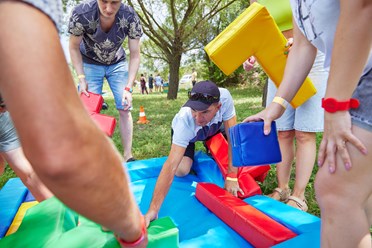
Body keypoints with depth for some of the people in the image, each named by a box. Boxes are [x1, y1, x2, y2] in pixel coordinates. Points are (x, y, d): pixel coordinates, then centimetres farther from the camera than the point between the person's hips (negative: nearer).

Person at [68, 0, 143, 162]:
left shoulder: (130, 17, -28)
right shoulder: (81, 13, -30)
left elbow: (135, 56, -19)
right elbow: (74, 48, -13)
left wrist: (128, 88, -26)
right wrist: (81, 79, -22)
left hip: (117, 63, 1)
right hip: (90, 63, -1)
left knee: (124, 108, -6)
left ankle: (128, 156, 3)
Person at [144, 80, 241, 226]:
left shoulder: (224, 97, -40)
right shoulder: (184, 120, -44)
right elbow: (171, 165, -47)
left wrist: (231, 177, -37)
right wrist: (153, 209, -51)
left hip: (213, 129, 2)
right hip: (185, 133, -2)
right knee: (181, 170, -23)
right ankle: (190, 154, 13)